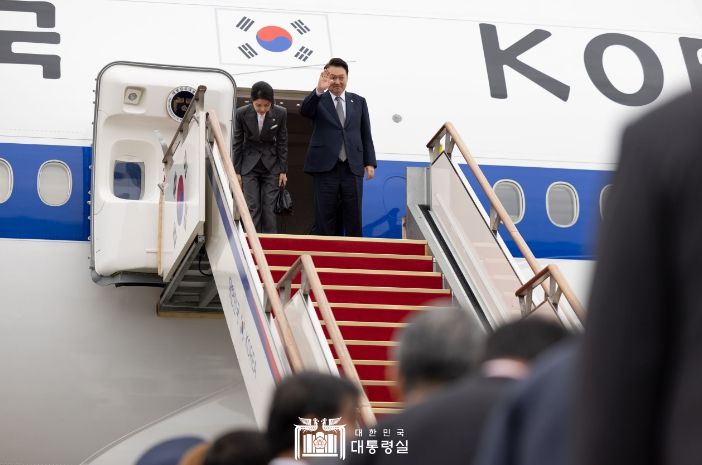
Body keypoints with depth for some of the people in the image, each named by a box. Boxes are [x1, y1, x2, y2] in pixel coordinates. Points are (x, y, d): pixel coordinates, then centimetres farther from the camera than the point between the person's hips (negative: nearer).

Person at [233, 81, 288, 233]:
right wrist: (236, 171, -1)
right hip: (249, 165, 0)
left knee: (269, 208, -2)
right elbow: (237, 143, -2)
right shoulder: (241, 113, -13)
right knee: (252, 208, -3)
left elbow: (282, 143, -3)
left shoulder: (280, 113, -13)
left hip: (271, 166, 0)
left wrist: (283, 170, -2)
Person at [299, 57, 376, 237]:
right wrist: (319, 90, -30)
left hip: (352, 168, 2)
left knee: (354, 220, 0)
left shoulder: (358, 102, 15)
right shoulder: (318, 100, 7)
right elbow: (304, 111, -15)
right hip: (325, 168, -2)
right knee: (325, 221, -1)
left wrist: (370, 163, 5)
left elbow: (366, 135, 14)